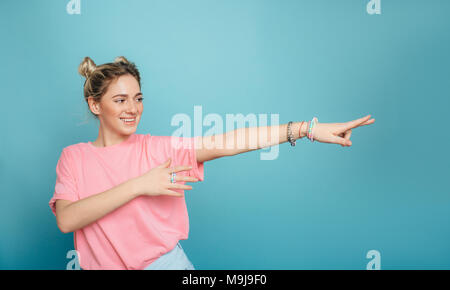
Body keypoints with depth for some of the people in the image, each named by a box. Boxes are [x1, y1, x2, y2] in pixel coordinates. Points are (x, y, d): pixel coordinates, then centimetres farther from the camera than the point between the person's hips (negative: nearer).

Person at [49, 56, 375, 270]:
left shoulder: (156, 148, -4)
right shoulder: (74, 157, -1)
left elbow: (224, 142, -15)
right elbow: (66, 219, -17)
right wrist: (138, 185, -22)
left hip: (169, 262, -1)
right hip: (107, 264, 1)